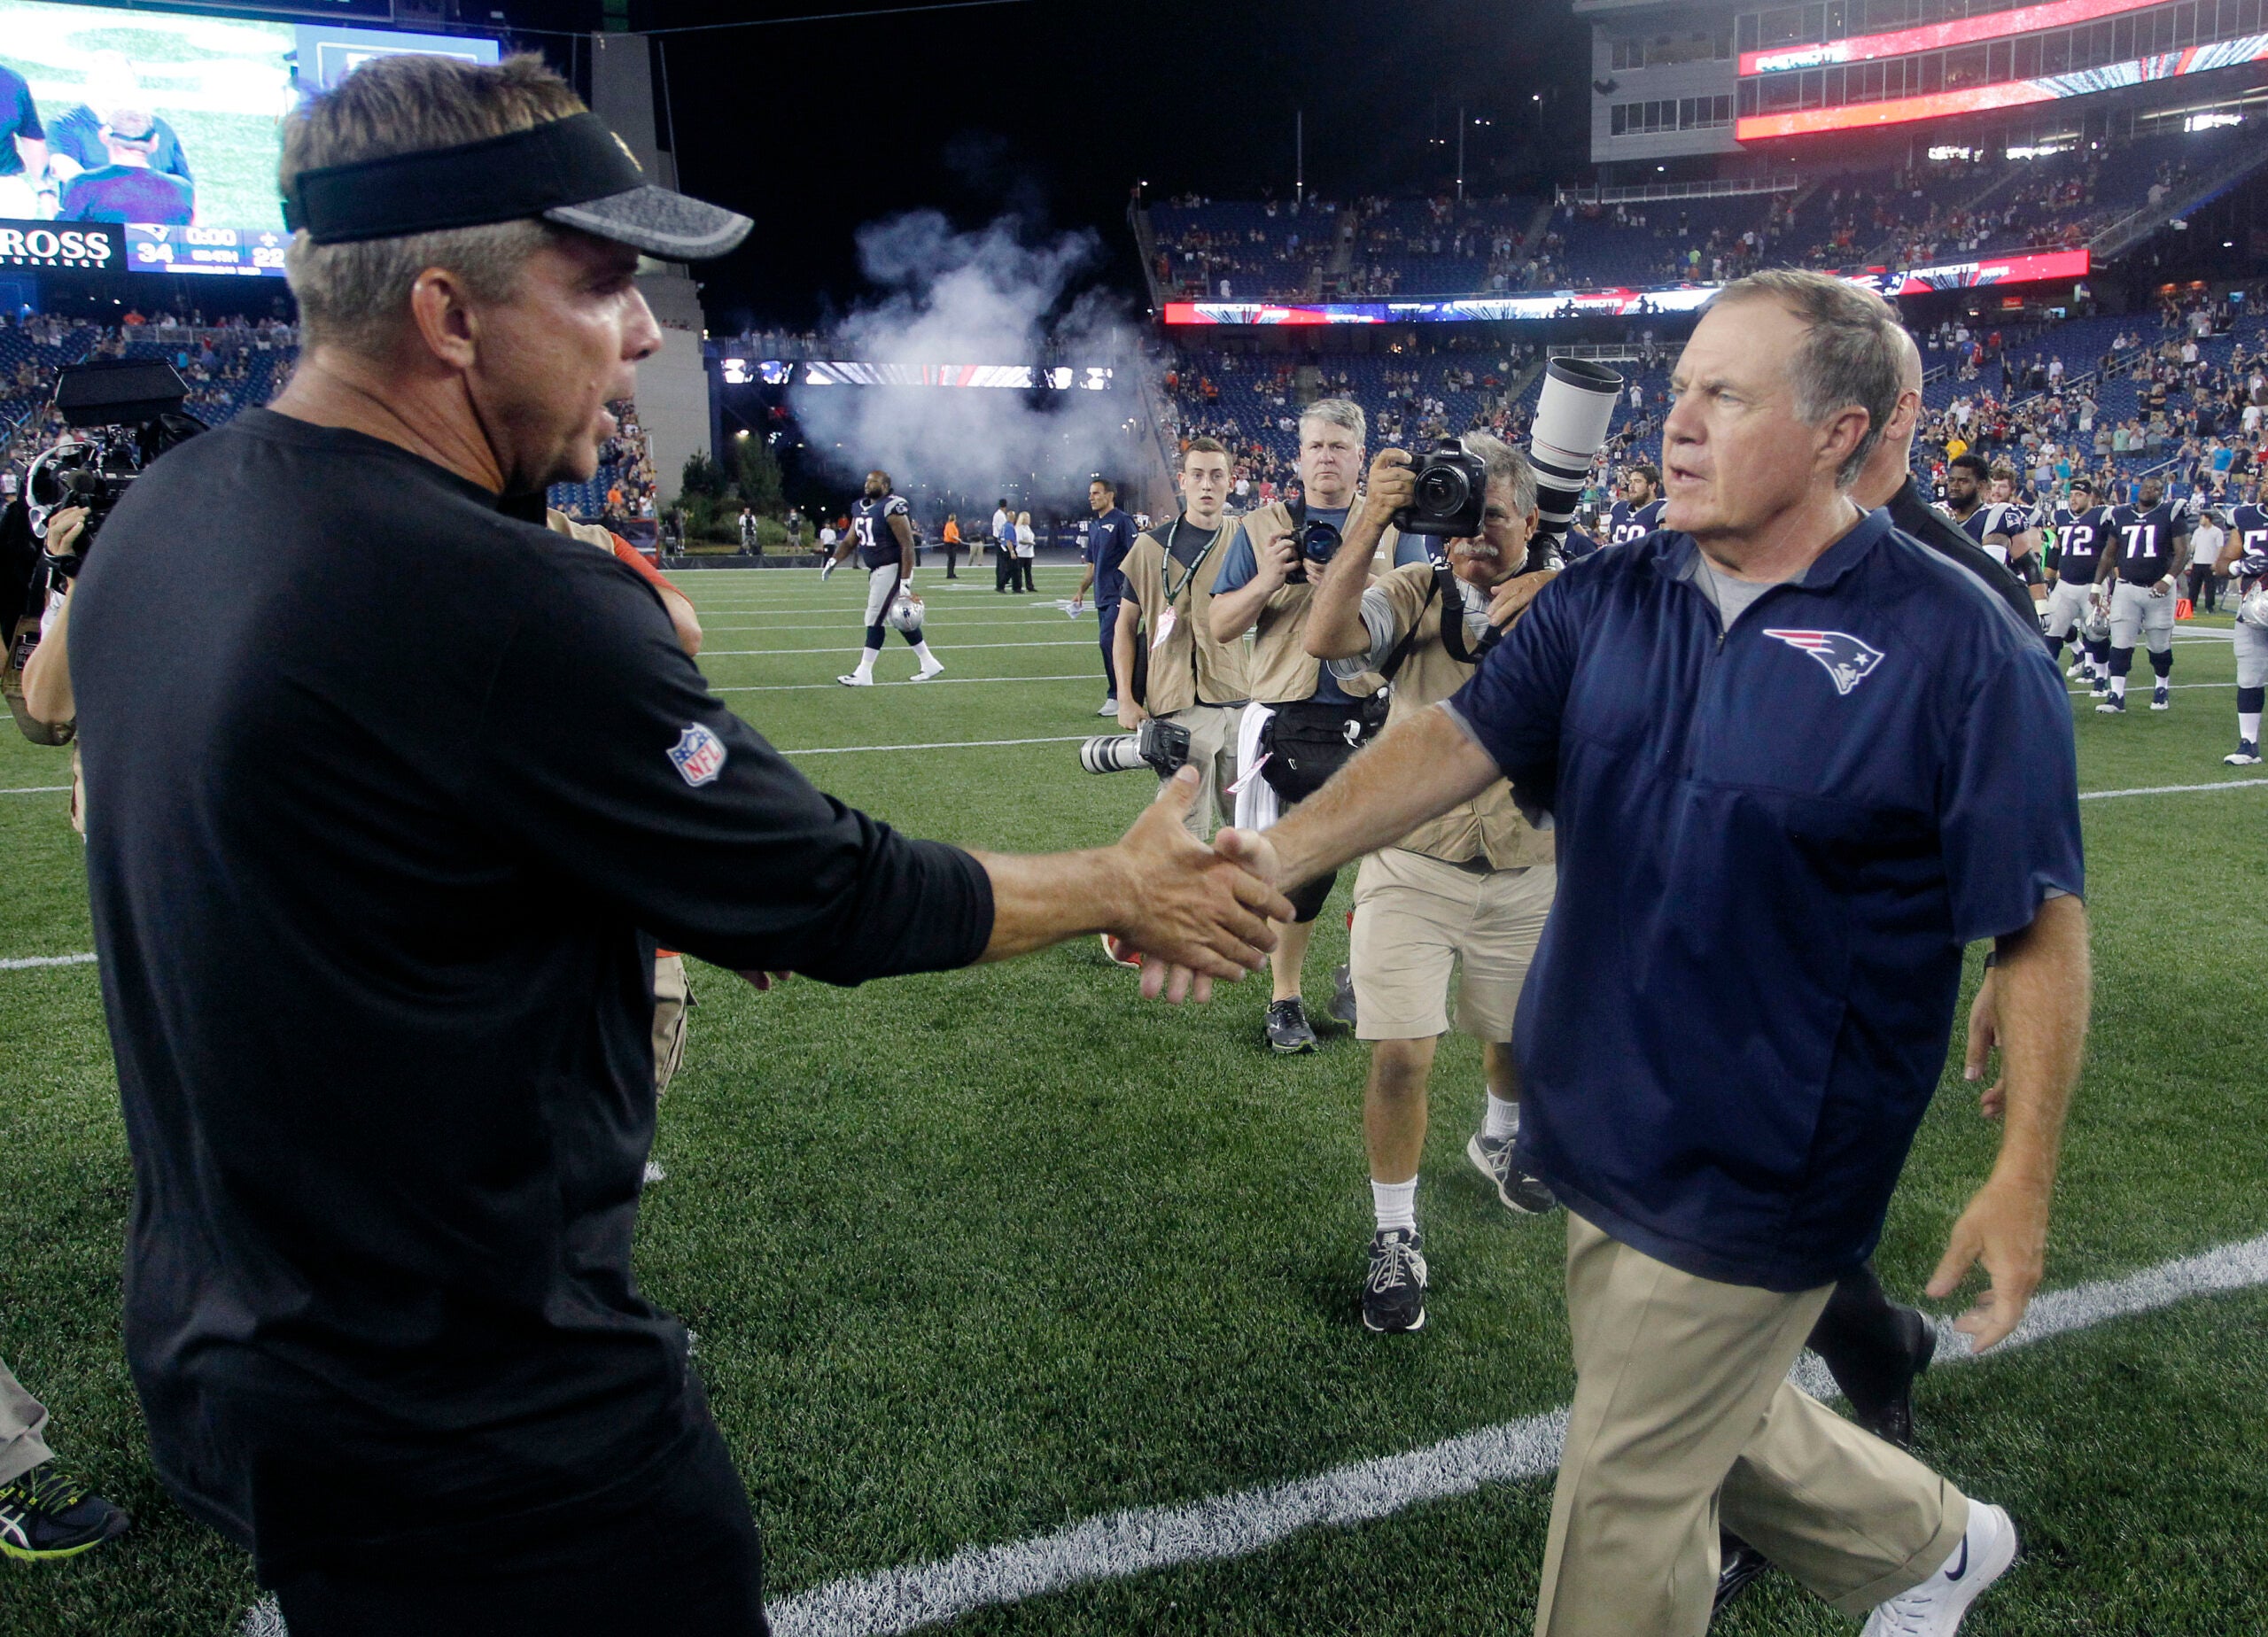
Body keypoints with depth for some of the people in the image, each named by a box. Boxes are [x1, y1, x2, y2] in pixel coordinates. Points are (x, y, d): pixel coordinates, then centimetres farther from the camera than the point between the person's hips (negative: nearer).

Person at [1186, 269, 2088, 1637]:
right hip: (1608, 1129, 6)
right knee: (1708, 1424, 26)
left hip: (1758, 1171, -6)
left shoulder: (1962, 649, -15)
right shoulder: (1606, 604, 0)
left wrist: (2025, 1175, -14)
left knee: (1628, 1497, 8)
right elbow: (1461, 739, -10)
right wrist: (1284, 851, -24)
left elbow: (2041, 926, -12)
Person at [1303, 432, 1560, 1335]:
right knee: (1402, 1054, -7)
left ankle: (1498, 1142, 55)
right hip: (1412, 867, -2)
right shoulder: (1414, 593, -7)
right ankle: (1396, 1240, 12)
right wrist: (1369, 520, -33)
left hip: (1527, 877, 2)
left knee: (1522, 1038, 21)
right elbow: (1326, 636, -26)